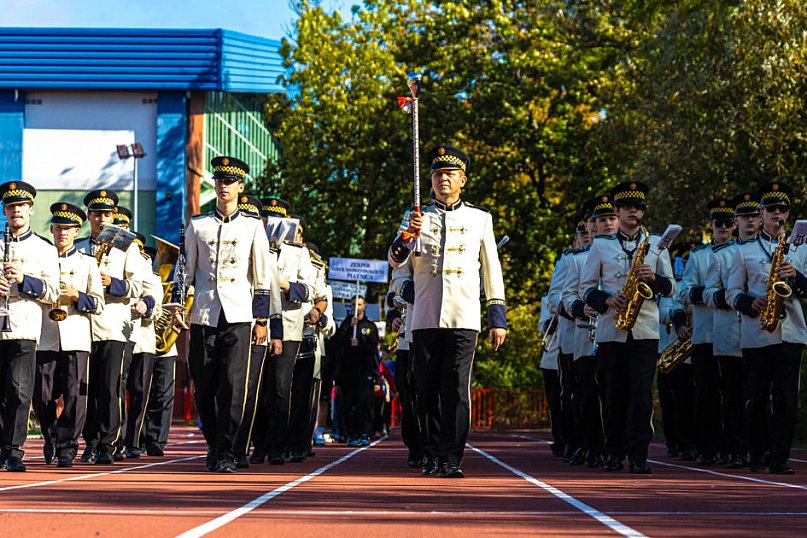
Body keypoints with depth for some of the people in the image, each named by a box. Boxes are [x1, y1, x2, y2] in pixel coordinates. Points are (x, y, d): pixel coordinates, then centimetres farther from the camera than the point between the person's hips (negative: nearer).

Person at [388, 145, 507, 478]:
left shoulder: (480, 219, 11)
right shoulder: (417, 218, 11)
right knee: (428, 390, 3)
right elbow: (395, 261, 1)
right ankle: (433, 456, 13)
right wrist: (407, 235, -20)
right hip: (425, 319, 1)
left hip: (463, 319, -1)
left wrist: (498, 319, 8)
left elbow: (492, 271, 13)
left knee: (456, 389, -8)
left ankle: (451, 458, -9)